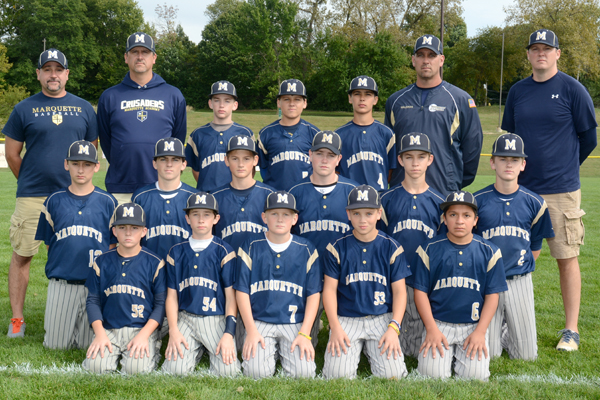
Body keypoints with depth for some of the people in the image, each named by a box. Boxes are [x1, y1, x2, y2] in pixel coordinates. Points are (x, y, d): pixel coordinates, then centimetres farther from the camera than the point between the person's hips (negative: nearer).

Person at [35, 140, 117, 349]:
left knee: (90, 344, 0)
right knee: (56, 344, 1)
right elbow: (48, 243, 11)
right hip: (61, 284, 1)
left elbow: (113, 246, 5)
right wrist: (57, 268, 3)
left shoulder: (107, 202, 2)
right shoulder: (54, 201, 5)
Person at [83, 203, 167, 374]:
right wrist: (100, 333, -6)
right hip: (108, 329, 2)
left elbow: (161, 303, 1)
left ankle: (151, 351, 7)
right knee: (95, 366, -22)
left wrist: (144, 334, -11)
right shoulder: (102, 262, 8)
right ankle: (112, 353, 9)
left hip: (143, 328, -2)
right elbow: (93, 300, 9)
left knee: (136, 368, -25)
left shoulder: (154, 263, 1)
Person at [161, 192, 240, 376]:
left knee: (227, 370, -22)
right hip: (185, 318, 2)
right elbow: (172, 295, 10)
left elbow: (231, 295, 0)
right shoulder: (176, 252, 10)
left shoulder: (224, 251, 2)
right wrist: (173, 331, -4)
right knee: (175, 369, -20)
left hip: (217, 319, -2)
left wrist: (229, 333, -12)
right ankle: (197, 349, 11)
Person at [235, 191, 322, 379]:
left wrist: (304, 333, -8)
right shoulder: (251, 247, 3)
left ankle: (286, 352, 11)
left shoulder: (306, 249, 5)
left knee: (303, 372, -20)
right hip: (260, 322, 0)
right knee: (256, 372, -22)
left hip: (295, 323, 1)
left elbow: (314, 294, 3)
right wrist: (251, 331, -8)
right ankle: (271, 352, 10)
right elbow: (242, 291, 2)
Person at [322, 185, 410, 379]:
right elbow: (330, 289, 2)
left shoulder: (391, 248, 3)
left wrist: (394, 327, -10)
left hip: (382, 319, 0)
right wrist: (335, 327, -9)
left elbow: (399, 291, 4)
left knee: (392, 373, -18)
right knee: (338, 373, -20)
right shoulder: (338, 248, 2)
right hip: (346, 319, 0)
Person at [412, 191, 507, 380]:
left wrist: (480, 331, -7)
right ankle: (446, 354, 15)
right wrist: (431, 328, -8)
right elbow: (420, 291, 1)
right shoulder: (430, 249, 1)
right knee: (432, 374, -17)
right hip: (439, 324, 0)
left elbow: (492, 295, 3)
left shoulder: (489, 252, 3)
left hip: (474, 325, 1)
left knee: (476, 375, -16)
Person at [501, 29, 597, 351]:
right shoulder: (518, 92, 10)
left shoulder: (572, 89, -3)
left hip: (561, 191, -4)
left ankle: (571, 330, 8)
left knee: (567, 259, 1)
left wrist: (563, 166, 12)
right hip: (523, 189, 4)